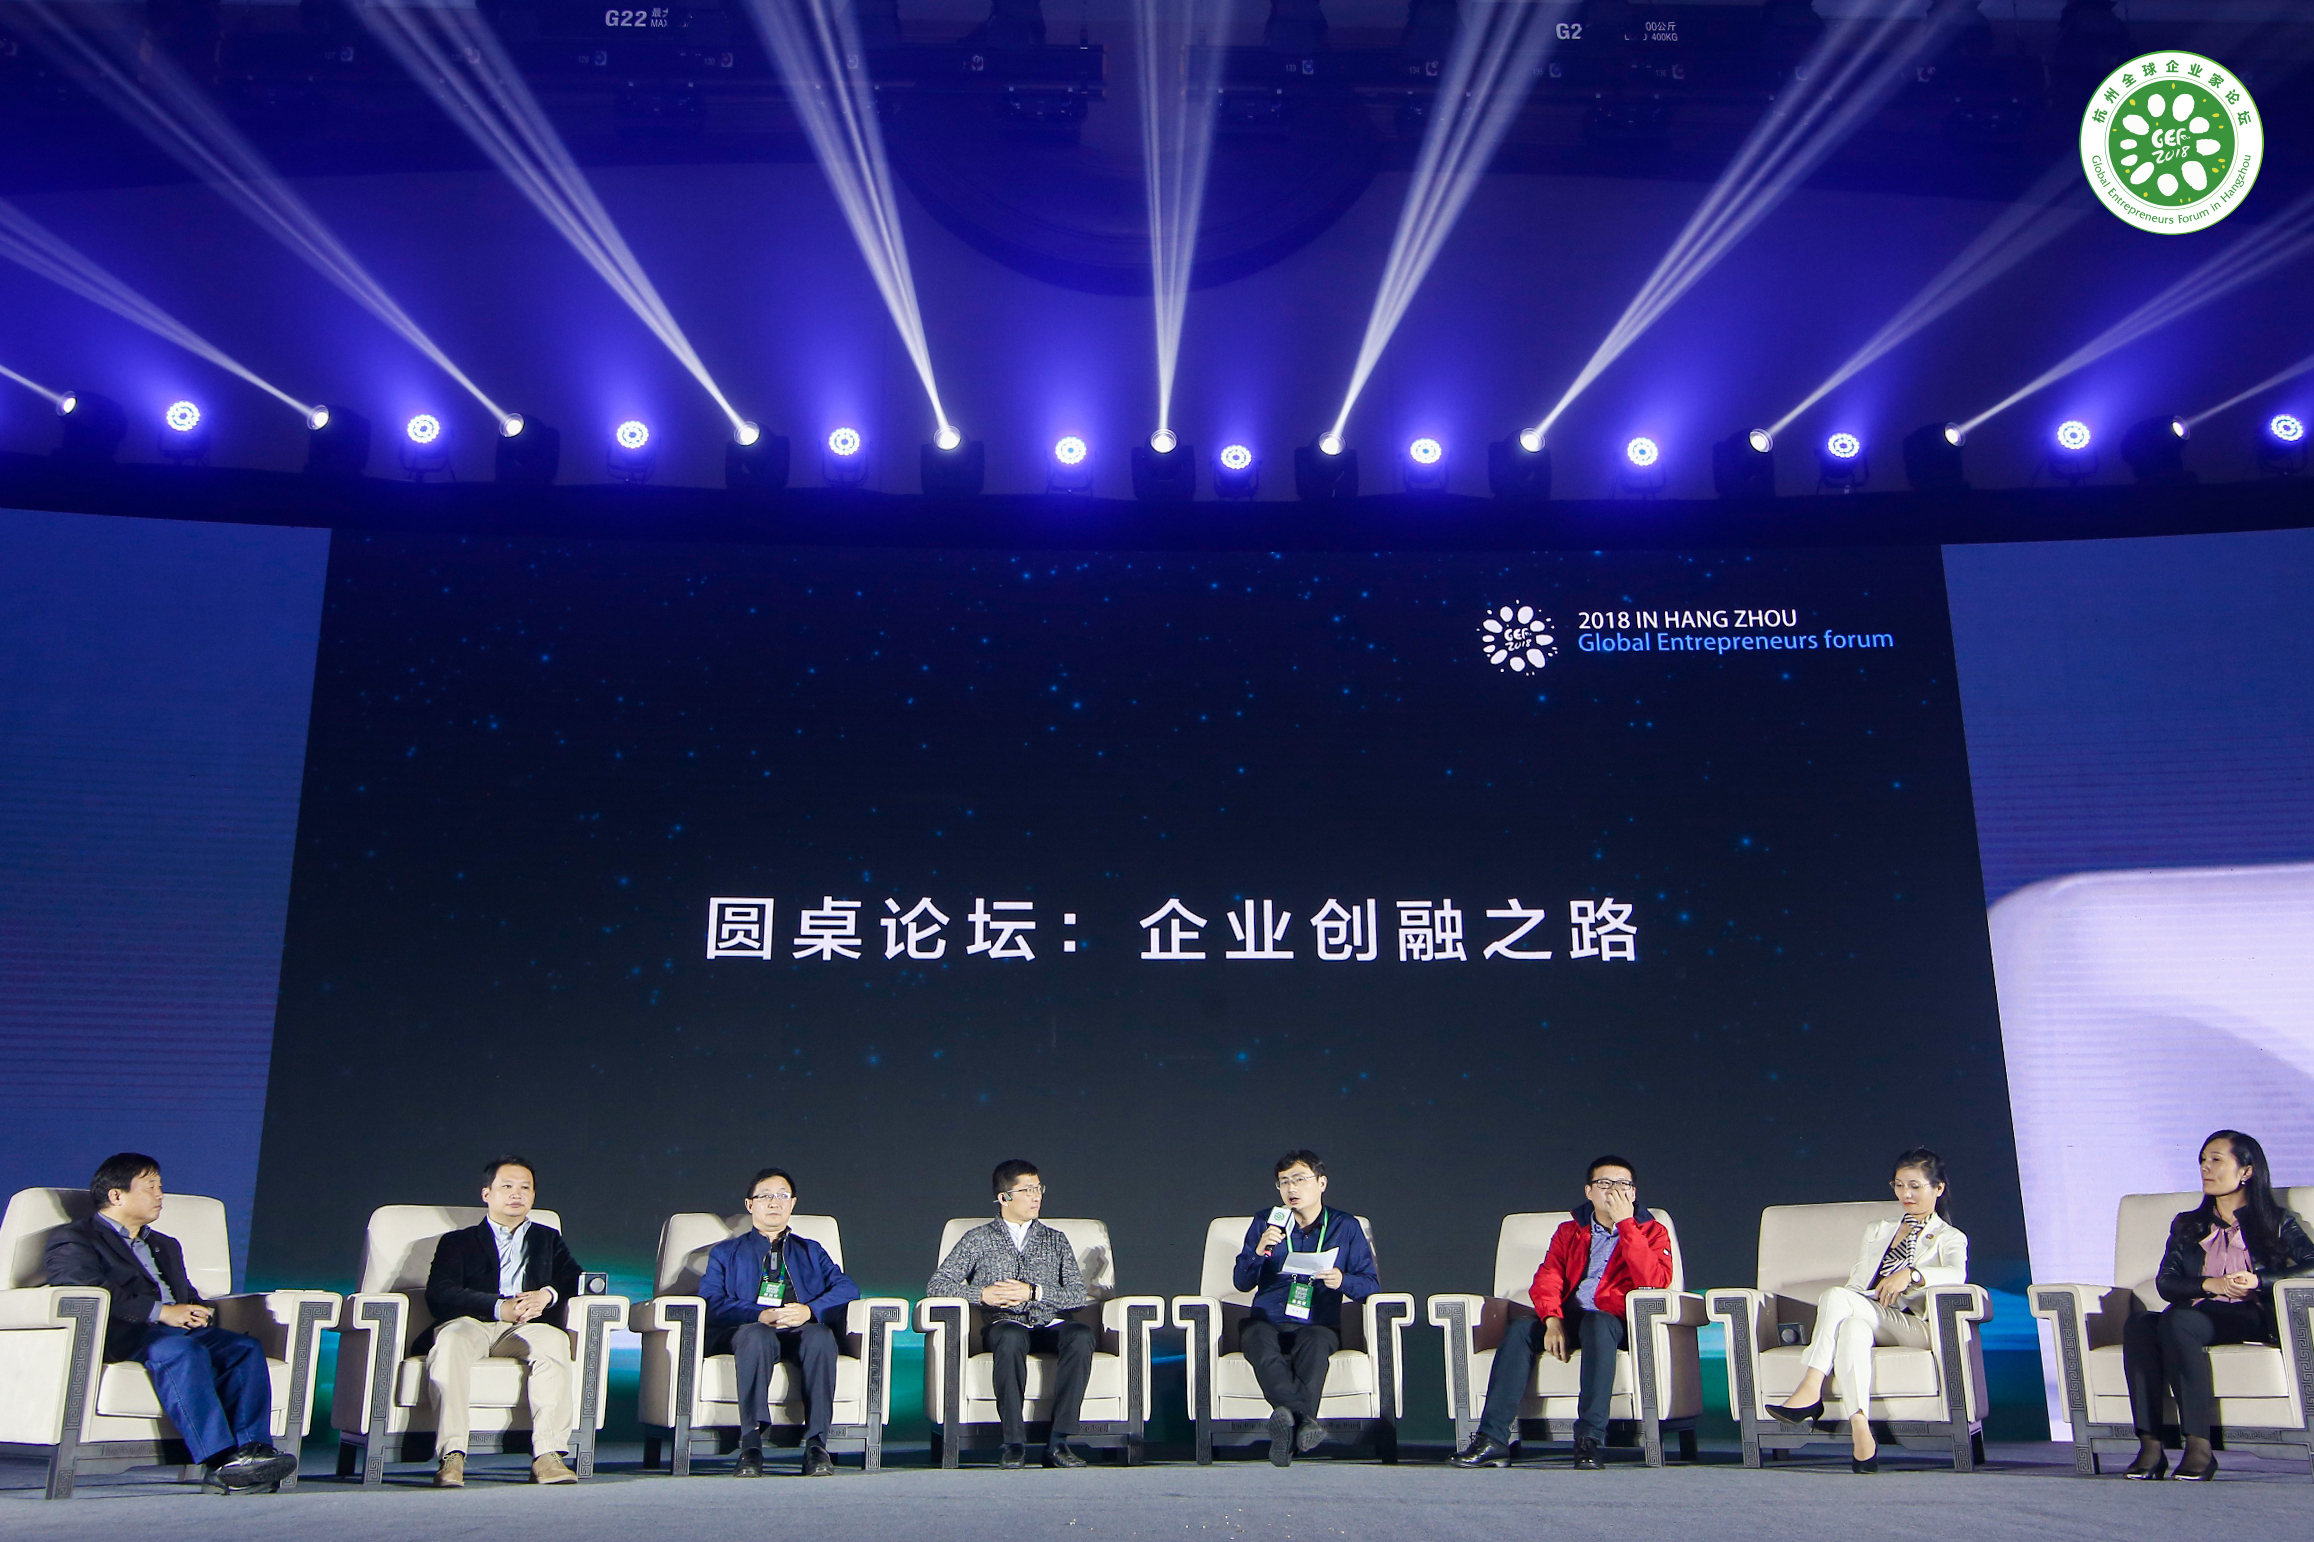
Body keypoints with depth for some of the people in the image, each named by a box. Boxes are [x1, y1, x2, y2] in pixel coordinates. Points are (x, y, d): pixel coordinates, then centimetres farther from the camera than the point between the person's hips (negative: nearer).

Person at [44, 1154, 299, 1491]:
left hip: (181, 1328, 7)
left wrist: (200, 1312, 5)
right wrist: (160, 1312, -20)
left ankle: (252, 1448, -37)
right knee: (181, 1350, -37)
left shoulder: (165, 1245, 35)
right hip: (122, 1335, -7)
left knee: (245, 1347, -22)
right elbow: (88, 1292, -10)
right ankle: (220, 1460, -44)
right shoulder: (72, 1241, 9)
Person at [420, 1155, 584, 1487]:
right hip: (470, 1323, -1)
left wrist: (547, 1294, -9)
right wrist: (499, 1307, -13)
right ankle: (451, 1456, -43)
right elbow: (439, 1295, 3)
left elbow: (578, 1282, 15)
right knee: (450, 1341, -37)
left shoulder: (547, 1239, 31)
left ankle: (548, 1455, -41)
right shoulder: (457, 1242, 23)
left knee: (554, 1340, -34)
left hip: (522, 1329, 1)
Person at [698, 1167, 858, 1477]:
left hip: (802, 1332, 1)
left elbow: (847, 1289, 12)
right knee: (757, 1335, -39)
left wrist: (810, 1310, -11)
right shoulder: (725, 1253, 28)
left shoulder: (811, 1251, 31)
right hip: (745, 1332, -1)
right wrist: (761, 1315, -12)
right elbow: (712, 1302, 7)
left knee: (821, 1334, -36)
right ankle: (751, 1447, -42)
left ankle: (816, 1445, -37)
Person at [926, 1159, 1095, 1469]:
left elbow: (1078, 1294, 9)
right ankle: (1015, 1442, -32)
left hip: (1051, 1326, 2)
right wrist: (982, 1294, -8)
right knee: (1010, 1338, -39)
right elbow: (937, 1285, 7)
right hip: (1006, 1323, -2)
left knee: (1081, 1335, -34)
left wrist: (1033, 1292, -6)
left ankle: (1058, 1441, -32)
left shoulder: (1056, 1241, 22)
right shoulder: (978, 1240, 16)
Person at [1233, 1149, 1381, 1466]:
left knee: (1314, 1343, -38)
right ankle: (1305, 1420, -51)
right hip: (1267, 1321, 1)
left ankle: (1289, 1418, -48)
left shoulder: (1346, 1227, 12)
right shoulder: (1265, 1223, 15)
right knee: (1259, 1343, -36)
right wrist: (1260, 1251, -10)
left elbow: (1370, 1284, 8)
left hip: (1317, 1324, -1)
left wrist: (1342, 1281, -14)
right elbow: (1241, 1282, 10)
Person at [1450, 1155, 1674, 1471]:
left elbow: (1654, 1281, -14)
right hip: (1568, 1320, 4)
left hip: (1616, 1323, -3)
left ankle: (1589, 1439, -40)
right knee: (1520, 1329, -25)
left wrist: (1625, 1223, -16)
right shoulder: (1569, 1231, 17)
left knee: (1597, 1324, -37)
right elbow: (1546, 1279, 3)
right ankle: (1493, 1439, -29)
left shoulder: (1651, 1231, 7)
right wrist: (1552, 1320, -17)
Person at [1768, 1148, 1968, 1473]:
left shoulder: (1949, 1238, 15)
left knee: (1836, 1296, -32)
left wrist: (1912, 1274, -28)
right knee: (1852, 1327, -35)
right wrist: (1876, 1295, -2)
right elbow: (1856, 1282, 22)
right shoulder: (1877, 1230, 31)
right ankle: (1860, 1430, -47)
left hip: (1913, 1327, -4)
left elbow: (1957, 1274, -10)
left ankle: (1811, 1390, -40)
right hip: (1867, 1319, 4)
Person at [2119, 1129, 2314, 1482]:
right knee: (2138, 1324, -32)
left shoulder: (2277, 1223, 17)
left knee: (2176, 1321, -37)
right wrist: (2210, 1285, -8)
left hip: (2251, 1319, -4)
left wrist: (2258, 1280, -14)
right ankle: (2150, 1446, -38)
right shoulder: (2186, 1227, 26)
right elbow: (2165, 1283, 11)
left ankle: (2199, 1447, -38)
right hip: (2194, 1314, 4)